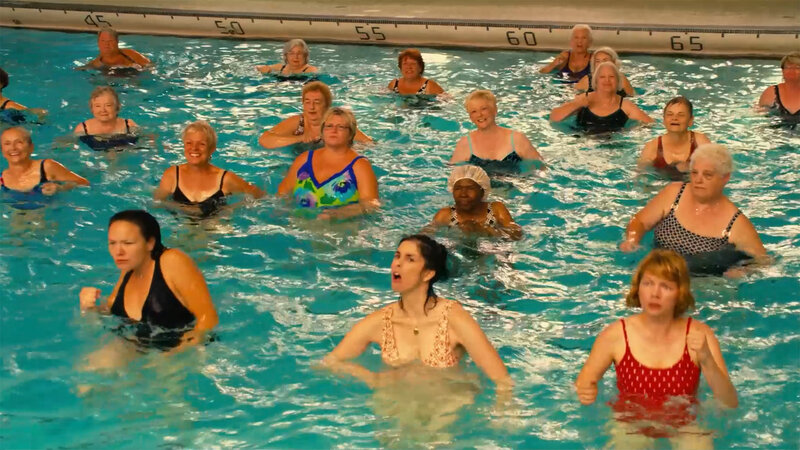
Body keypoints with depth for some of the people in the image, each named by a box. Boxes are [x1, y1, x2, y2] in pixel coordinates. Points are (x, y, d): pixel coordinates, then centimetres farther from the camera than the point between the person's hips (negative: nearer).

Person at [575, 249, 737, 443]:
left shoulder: (699, 335, -6)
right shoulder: (615, 334, -6)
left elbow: (731, 405, -10)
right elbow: (584, 381, 7)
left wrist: (707, 360, -26)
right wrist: (585, 393, -17)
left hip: (684, 427, 1)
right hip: (629, 425, -1)